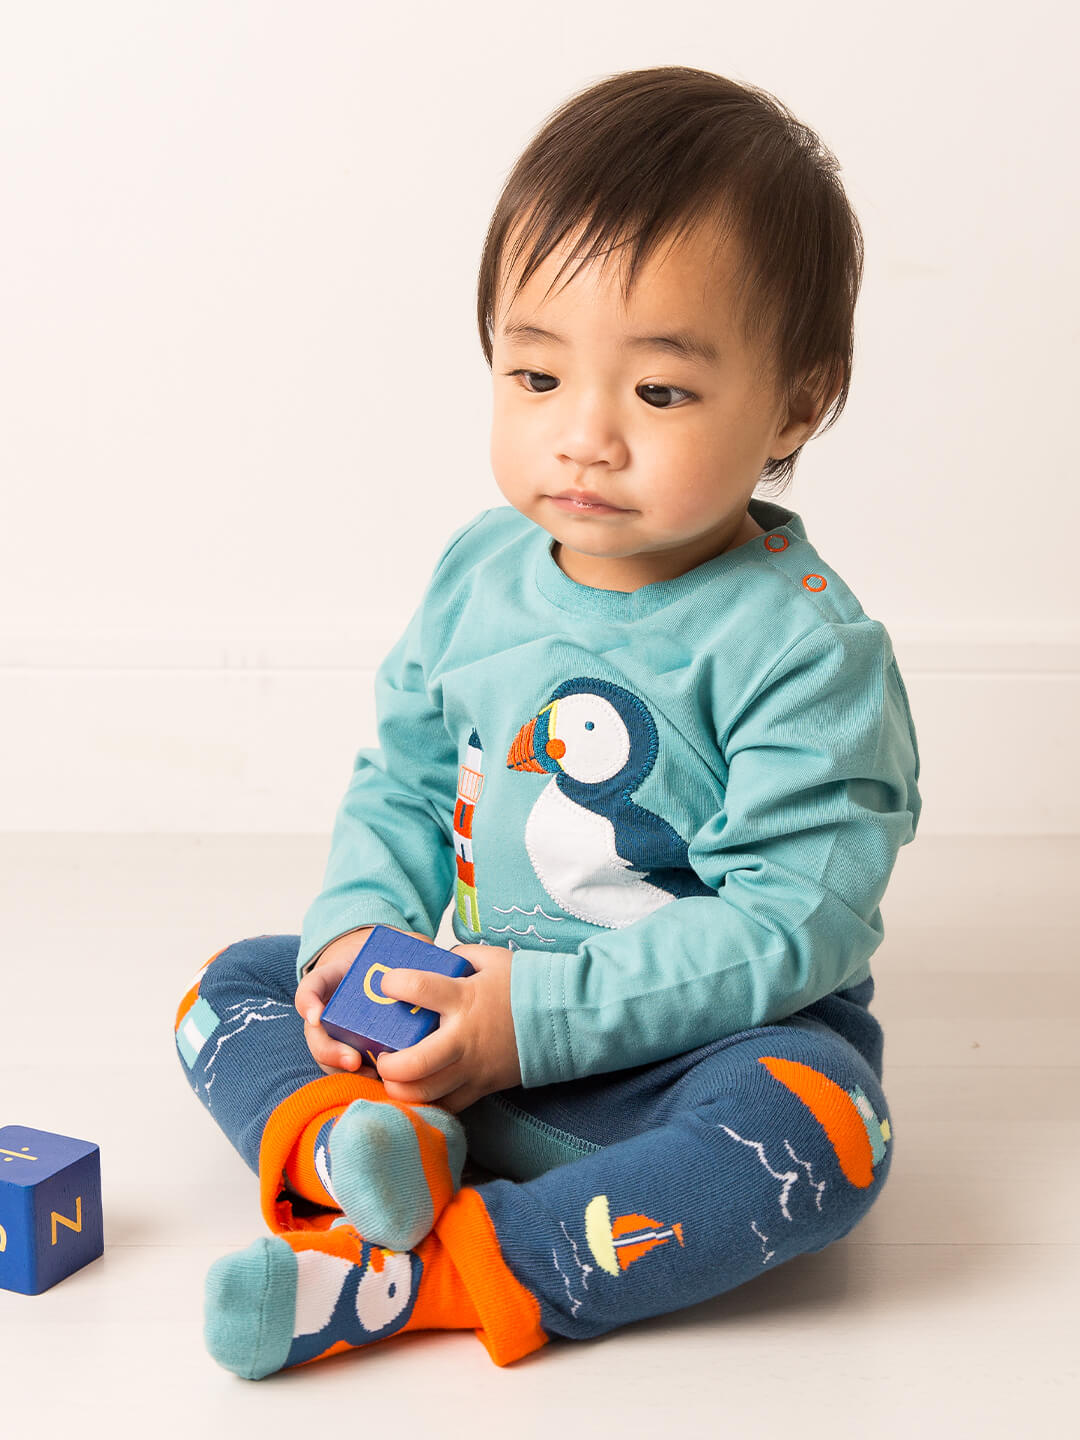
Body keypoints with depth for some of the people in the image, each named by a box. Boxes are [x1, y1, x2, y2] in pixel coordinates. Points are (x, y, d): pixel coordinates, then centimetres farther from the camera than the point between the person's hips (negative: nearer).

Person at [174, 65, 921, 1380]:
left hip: (695, 1038, -5)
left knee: (819, 1124, -35)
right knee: (232, 988, -1)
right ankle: (360, 1139, -30)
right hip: (457, 1005, 6)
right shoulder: (481, 571, 0)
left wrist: (548, 1011, -27)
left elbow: (795, 920, -23)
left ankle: (413, 1279, -35)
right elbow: (403, 780, 10)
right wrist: (358, 927, -10)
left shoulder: (803, 643, -18)